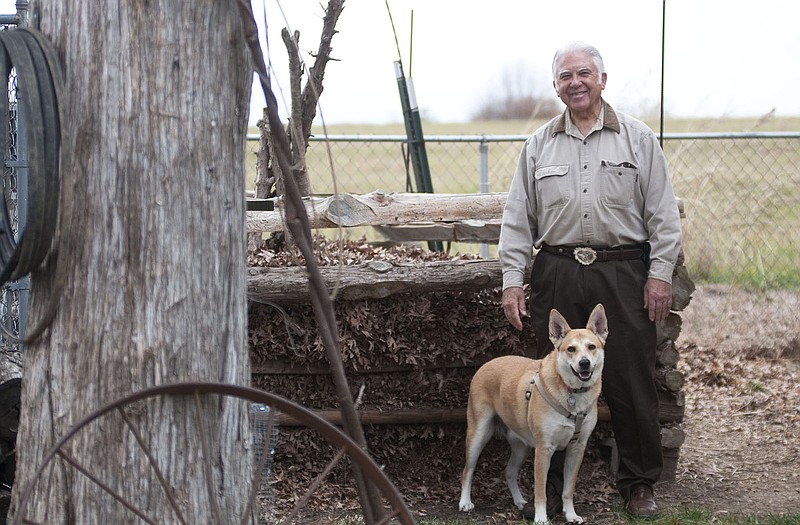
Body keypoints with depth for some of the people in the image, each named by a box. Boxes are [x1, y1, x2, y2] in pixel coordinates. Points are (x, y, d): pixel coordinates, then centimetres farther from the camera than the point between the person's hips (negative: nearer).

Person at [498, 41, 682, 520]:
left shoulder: (638, 139, 5)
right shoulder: (539, 146, 11)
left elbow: (663, 214, 3)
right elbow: (518, 218, 11)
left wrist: (660, 274, -4)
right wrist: (513, 280, 4)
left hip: (623, 275, -2)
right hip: (557, 276, 2)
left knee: (632, 383, 1)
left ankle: (640, 484, 15)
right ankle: (551, 485, 15)